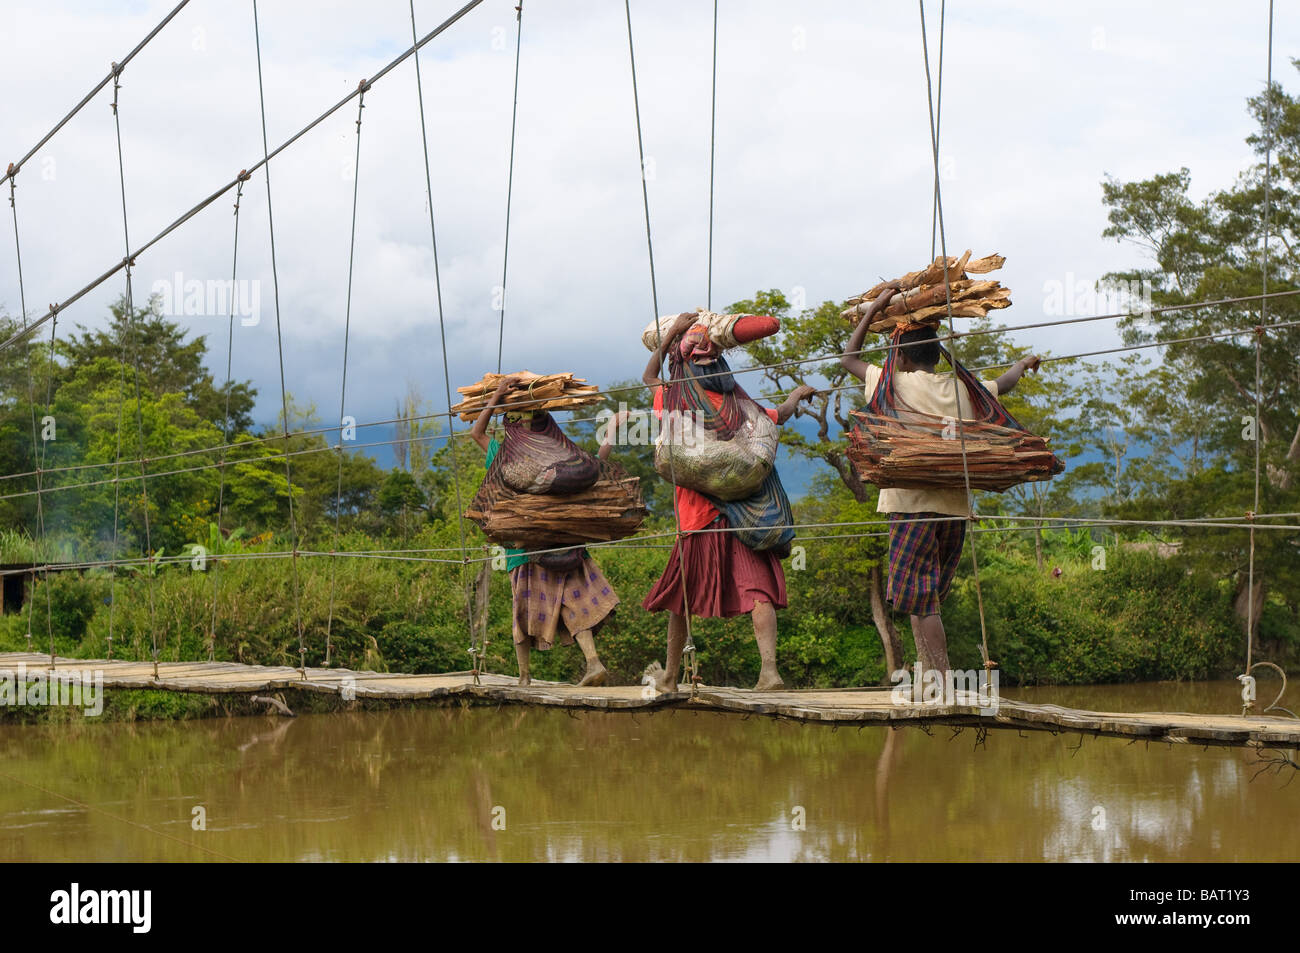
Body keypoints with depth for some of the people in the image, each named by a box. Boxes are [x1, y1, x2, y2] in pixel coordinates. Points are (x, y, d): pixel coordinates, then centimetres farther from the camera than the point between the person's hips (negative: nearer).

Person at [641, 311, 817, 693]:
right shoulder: (740, 404, -2)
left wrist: (673, 331, 19)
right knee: (757, 588, -8)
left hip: (698, 516, 0)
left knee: (681, 598, 12)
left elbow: (649, 377, 19)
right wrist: (798, 393, 38)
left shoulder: (672, 400, -5)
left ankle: (670, 676, 24)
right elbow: (780, 415, 18)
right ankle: (769, 669, -25)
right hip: (745, 514, 0)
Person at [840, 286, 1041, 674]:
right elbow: (1004, 384, 30)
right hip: (955, 507, 5)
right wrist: (1023, 364, 51)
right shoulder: (961, 390, 11)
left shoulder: (897, 384, -1)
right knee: (923, 600, 13)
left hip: (913, 505, -5)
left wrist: (876, 306, 15)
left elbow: (848, 357, 12)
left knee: (920, 600, -6)